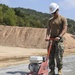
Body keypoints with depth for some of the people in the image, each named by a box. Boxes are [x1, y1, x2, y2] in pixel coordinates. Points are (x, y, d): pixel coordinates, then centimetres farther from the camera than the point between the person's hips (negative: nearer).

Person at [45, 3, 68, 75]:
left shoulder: (63, 19, -1)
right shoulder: (50, 20, 14)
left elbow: (64, 29, -11)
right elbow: (48, 29, 8)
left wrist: (59, 37, -25)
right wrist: (47, 36, -12)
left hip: (59, 40, -5)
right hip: (51, 40, 5)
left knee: (58, 56, -6)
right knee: (51, 56, 3)